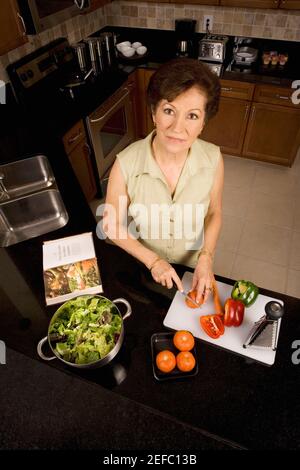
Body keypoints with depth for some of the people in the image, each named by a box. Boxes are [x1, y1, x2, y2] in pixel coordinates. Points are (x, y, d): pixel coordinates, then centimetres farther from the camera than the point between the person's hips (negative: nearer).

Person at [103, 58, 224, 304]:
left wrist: (206, 258, -19)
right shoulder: (126, 164, -30)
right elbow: (113, 226, -16)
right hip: (142, 266, -1)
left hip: (191, 265, 2)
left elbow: (214, 213, -7)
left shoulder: (213, 159, -24)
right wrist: (153, 261, -21)